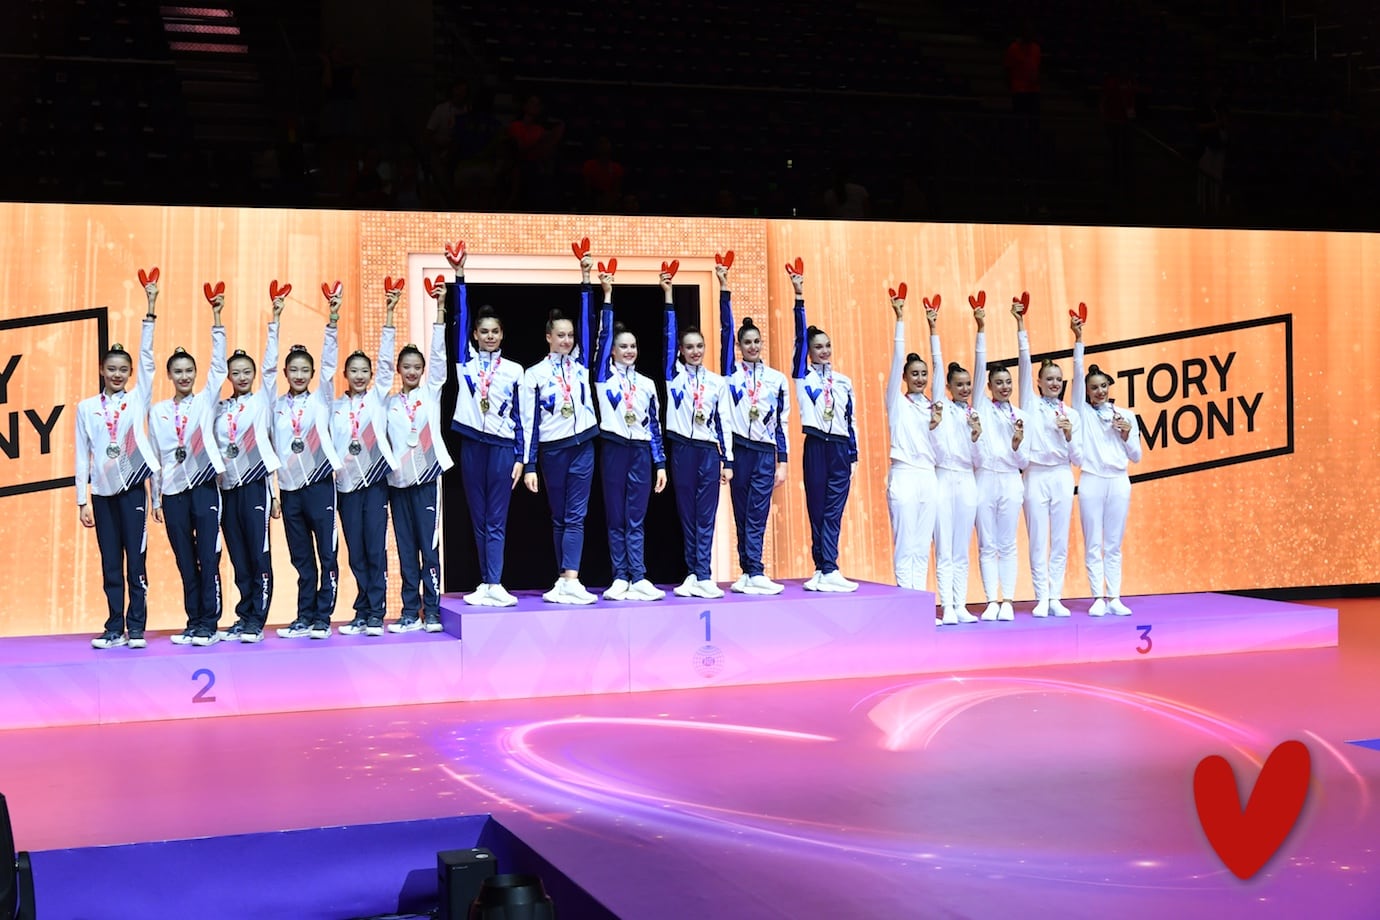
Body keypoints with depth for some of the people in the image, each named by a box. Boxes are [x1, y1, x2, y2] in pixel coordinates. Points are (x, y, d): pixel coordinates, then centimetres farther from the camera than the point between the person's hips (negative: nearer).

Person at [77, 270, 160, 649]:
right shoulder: (86, 407, 7)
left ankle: (136, 628, 3)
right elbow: (82, 456, 6)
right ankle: (114, 629, 11)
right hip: (102, 491, 1)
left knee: (135, 561, -1)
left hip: (132, 487, -1)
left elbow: (147, 358, -3)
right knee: (110, 565, 5)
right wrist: (82, 499, 2)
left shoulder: (137, 399, 5)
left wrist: (150, 310, -7)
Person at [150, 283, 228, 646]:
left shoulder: (205, 401, 6)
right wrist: (155, 498, 9)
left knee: (208, 558, -5)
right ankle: (193, 623, 12)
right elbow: (155, 456, 12)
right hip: (173, 490, 2)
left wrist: (216, 318, -9)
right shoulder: (157, 411, 11)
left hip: (203, 485, -2)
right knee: (185, 561, 6)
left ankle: (209, 624, -1)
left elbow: (219, 365, -4)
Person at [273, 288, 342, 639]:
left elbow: (329, 362, -5)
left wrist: (333, 319, -12)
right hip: (289, 486, 3)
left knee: (326, 554, -3)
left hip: (319, 483, -3)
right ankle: (304, 618, 14)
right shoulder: (277, 406, 13)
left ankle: (322, 617, 2)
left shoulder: (321, 400, 2)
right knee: (301, 559, 8)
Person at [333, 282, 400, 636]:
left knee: (375, 550, -4)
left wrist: (389, 315, -9)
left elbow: (386, 360, -3)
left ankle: (376, 614, 0)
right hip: (346, 484, 2)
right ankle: (362, 613, 11)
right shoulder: (336, 407, 11)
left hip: (375, 480, -2)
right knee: (356, 553, 5)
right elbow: (330, 445, 8)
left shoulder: (378, 397, 3)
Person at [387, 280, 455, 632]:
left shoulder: (431, 392, 5)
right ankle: (410, 613, 9)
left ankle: (432, 611, 1)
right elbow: (382, 439, 13)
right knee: (406, 549, 5)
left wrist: (441, 307, -11)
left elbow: (439, 355, -4)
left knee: (429, 546, -4)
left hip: (426, 476, -3)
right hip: (397, 480, 3)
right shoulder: (389, 403, 11)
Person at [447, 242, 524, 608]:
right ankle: (487, 583, 9)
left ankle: (494, 585, -9)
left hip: (503, 446, -1)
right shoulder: (466, 360, 7)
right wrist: (459, 275, -9)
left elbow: (519, 417, 5)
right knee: (478, 519, 5)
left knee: (496, 520, -3)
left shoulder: (514, 370, 6)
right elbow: (459, 316, -1)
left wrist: (519, 457, 0)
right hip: (472, 443, 1)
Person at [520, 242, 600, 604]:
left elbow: (586, 321, -1)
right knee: (559, 517, 7)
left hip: (583, 445, 2)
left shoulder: (579, 363, 6)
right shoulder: (534, 375, -2)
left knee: (575, 515, -3)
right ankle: (566, 580, 12)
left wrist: (585, 279, -7)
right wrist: (528, 465, -7)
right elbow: (529, 422, -3)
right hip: (552, 449, -2)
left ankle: (569, 581, -9)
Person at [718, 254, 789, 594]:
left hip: (766, 451, 1)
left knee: (757, 514, -3)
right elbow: (725, 329, -4)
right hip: (739, 448, 0)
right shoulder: (731, 371, 5)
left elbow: (781, 423, 8)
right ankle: (752, 573, 5)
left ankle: (751, 573, -6)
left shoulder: (777, 379, 8)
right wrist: (724, 289, -11)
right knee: (743, 513, 3)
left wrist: (782, 461, 3)